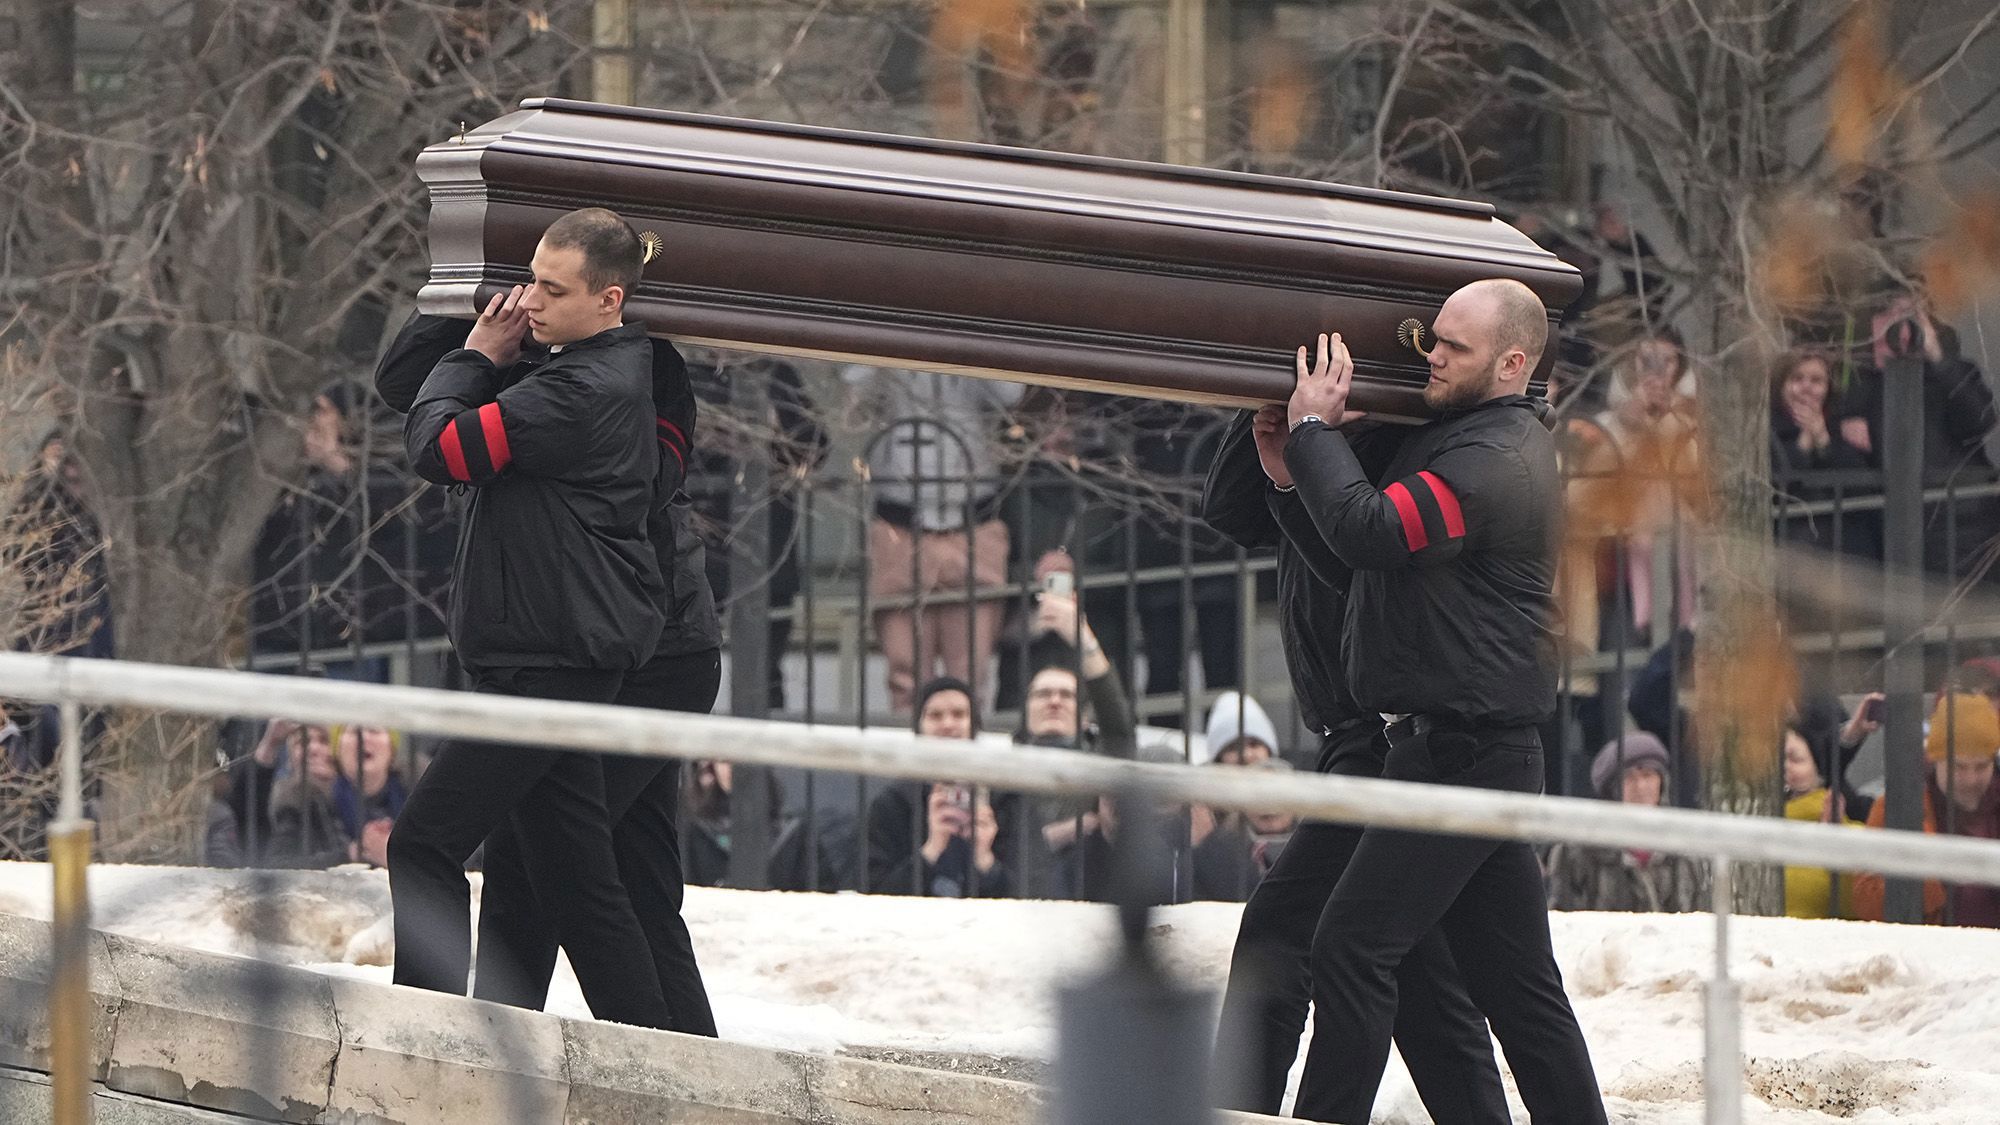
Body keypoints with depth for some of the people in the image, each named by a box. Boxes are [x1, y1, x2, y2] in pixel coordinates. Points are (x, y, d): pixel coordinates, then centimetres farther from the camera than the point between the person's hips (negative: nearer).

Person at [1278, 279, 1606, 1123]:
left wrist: (1312, 429, -13)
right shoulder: (1465, 436, 18)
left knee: (1352, 950, -11)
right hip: (1480, 754, 11)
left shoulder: (1496, 458, -16)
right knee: (1516, 979, 11)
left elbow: (1371, 531, -26)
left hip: (1461, 757, -11)